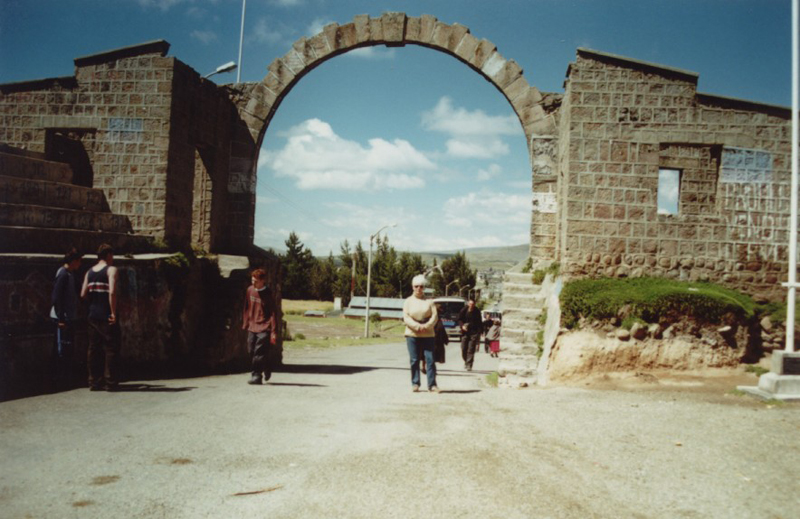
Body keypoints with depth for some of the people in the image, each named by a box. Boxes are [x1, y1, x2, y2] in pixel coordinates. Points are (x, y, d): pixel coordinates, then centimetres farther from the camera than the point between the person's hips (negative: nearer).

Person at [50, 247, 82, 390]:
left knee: (68, 350, 13)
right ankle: (59, 380, 1)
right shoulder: (63, 274, -14)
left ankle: (64, 379, 20)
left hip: (68, 318, 9)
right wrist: (61, 319, -20)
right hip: (63, 319, -9)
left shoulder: (69, 274, 14)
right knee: (62, 350, -4)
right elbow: (56, 298, -19)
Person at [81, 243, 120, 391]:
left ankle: (94, 382, 14)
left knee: (94, 349, 10)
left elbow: (83, 294, 6)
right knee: (111, 348, -1)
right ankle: (111, 382, -2)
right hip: (107, 316, -6)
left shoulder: (89, 272, 13)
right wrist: (113, 313, -18)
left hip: (93, 316, 6)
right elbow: (112, 292, -20)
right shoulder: (111, 269, -7)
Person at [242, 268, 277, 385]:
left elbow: (273, 313, -9)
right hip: (252, 327, 6)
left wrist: (273, 332, -13)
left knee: (259, 353, -10)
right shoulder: (250, 290, 8)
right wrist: (245, 324, 15)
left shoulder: (268, 294, -8)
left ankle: (256, 376, -4)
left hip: (264, 328, -6)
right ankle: (267, 370, 26)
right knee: (252, 352, 8)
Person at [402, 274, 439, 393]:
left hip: (428, 334, 0)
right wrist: (417, 326, -17)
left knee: (430, 359, -4)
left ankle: (432, 385, -2)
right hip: (412, 335, 0)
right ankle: (415, 384, 9)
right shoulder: (408, 301, 9)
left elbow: (435, 316, 0)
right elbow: (406, 317, -2)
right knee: (414, 360, 0)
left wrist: (426, 326, -15)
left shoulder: (429, 301, 10)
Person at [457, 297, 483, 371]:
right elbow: (460, 320, 8)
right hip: (465, 332, 1)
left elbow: (479, 323, 10)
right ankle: (466, 361, 26)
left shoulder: (477, 312, 2)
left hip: (474, 332, -1)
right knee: (463, 349, 2)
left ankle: (469, 365, -8)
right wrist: (462, 326, -11)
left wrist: (479, 332, 4)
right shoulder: (463, 310, 0)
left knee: (471, 350, -9)